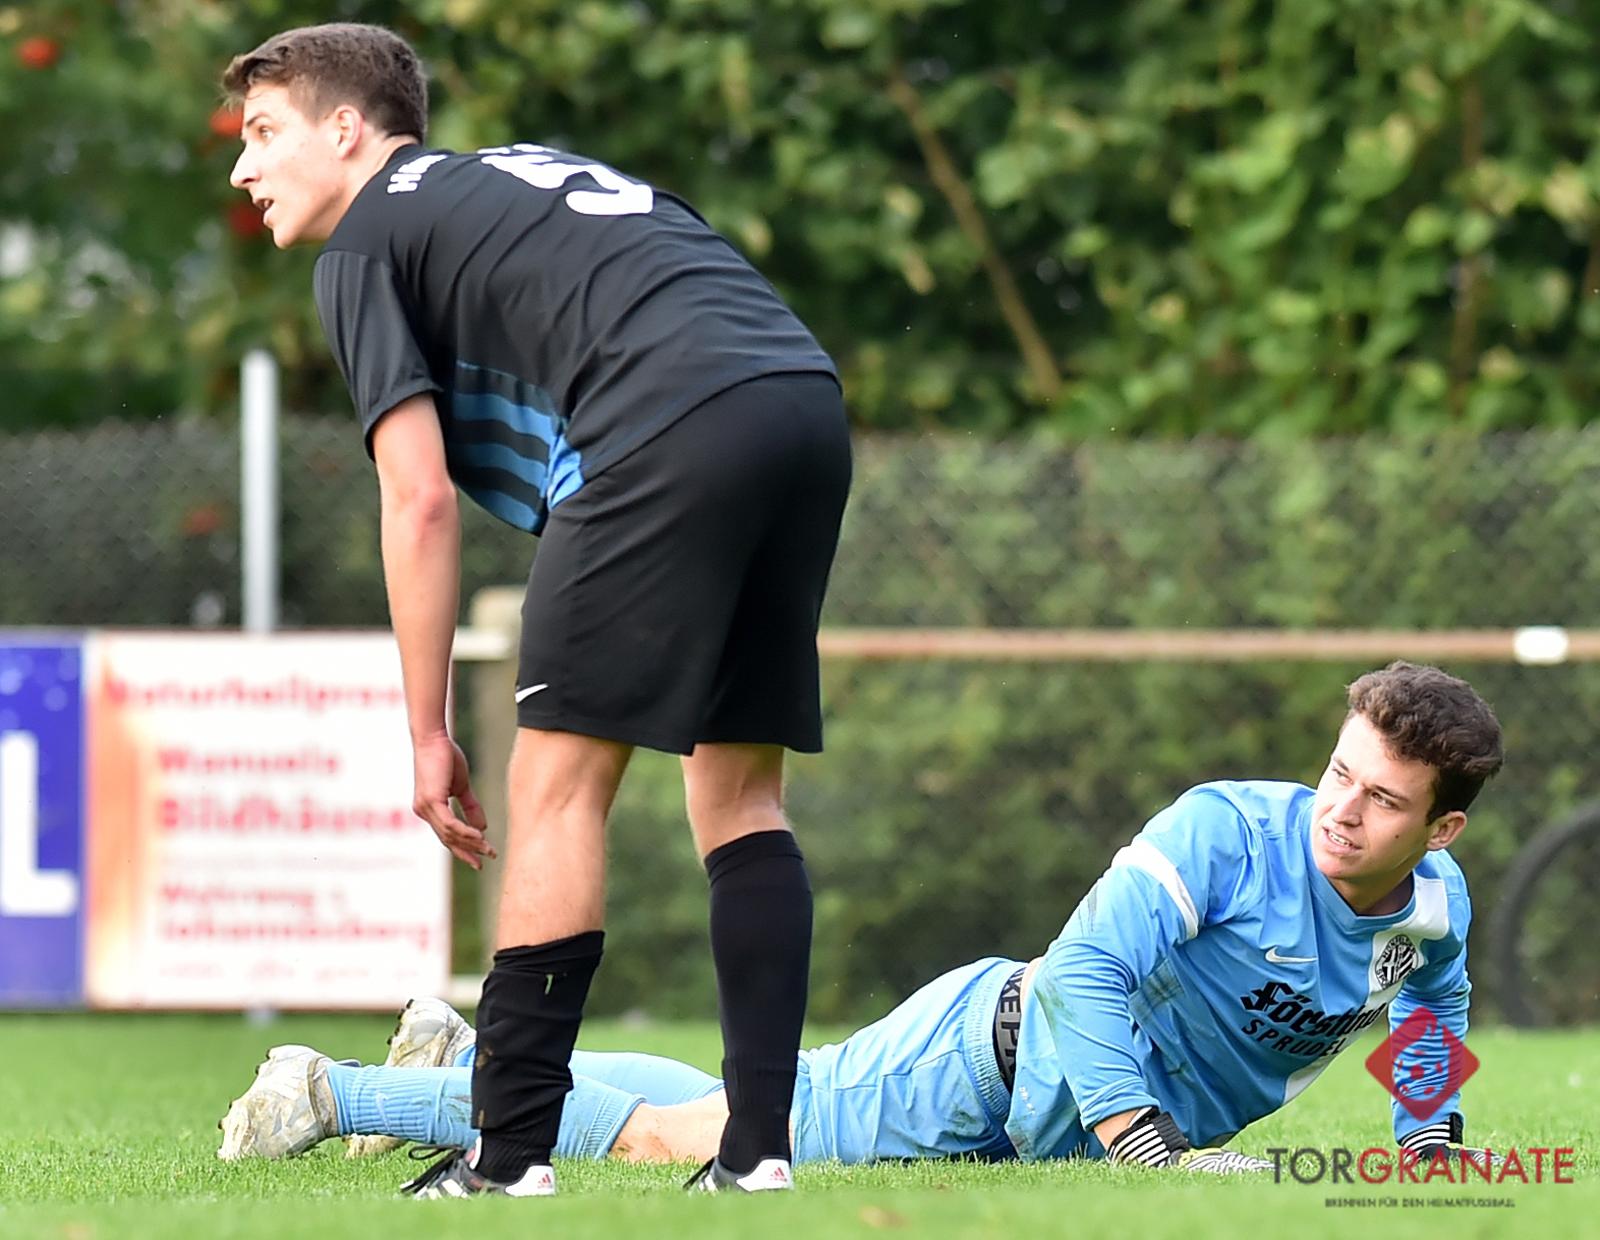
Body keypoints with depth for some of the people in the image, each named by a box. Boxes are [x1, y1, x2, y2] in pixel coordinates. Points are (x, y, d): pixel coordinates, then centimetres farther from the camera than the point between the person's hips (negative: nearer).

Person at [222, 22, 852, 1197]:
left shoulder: (367, 241, 12)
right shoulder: (537, 172, 35)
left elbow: (420, 501, 4)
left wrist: (428, 737, 8)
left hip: (669, 433, -7)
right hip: (810, 406, 7)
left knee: (560, 779, 0)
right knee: (741, 785, 13)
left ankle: (511, 1155, -2)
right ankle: (758, 1150, 7)